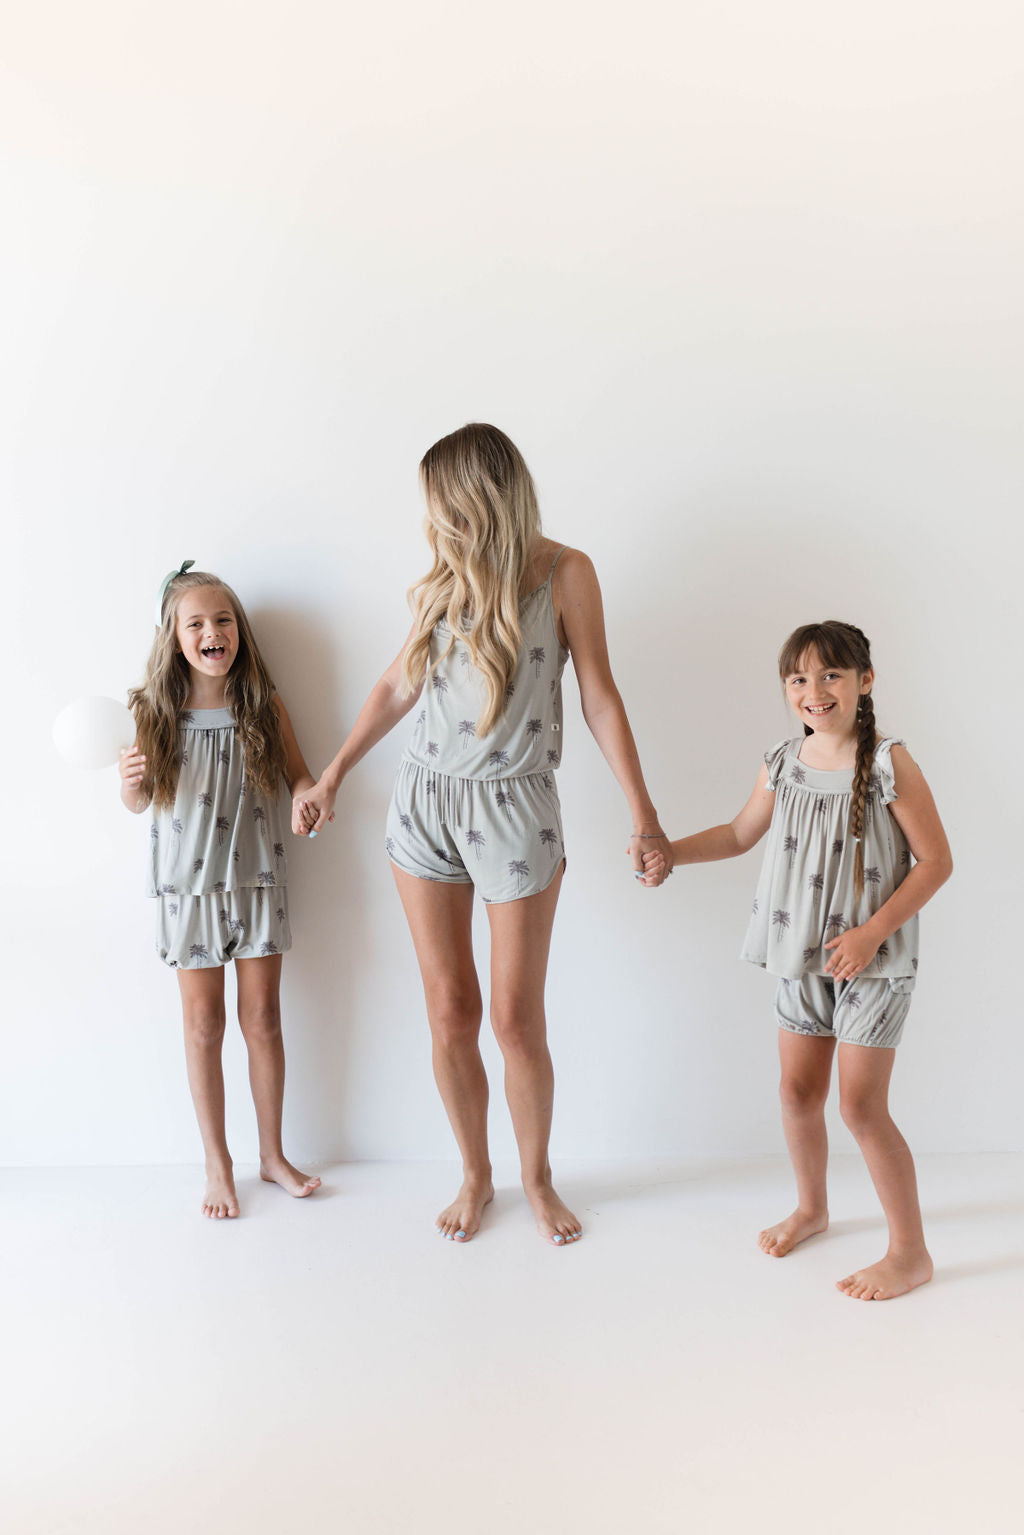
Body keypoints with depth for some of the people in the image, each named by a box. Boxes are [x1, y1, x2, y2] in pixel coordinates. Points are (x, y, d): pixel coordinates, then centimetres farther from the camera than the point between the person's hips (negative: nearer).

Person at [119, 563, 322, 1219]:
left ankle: (273, 1154, 26)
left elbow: (299, 776, 5)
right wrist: (131, 783, -20)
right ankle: (218, 1164, 23)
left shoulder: (264, 706, -4)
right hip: (189, 881, -1)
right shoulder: (153, 711, -7)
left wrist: (311, 796, -17)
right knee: (204, 1022, 7)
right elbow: (139, 803, 2)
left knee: (263, 1017, 9)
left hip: (257, 878, 1)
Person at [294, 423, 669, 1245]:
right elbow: (400, 684, 13)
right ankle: (476, 1175, 29)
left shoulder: (563, 573, -7)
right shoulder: (443, 578, 4)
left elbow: (600, 698, -4)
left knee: (517, 1020, 3)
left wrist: (642, 809, -7)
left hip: (513, 807, -3)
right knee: (449, 1013, 9)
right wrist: (332, 777, 16)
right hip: (424, 801, 3)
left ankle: (538, 1178, 27)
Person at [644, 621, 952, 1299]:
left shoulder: (889, 763, -15)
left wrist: (871, 932, -19)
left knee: (861, 1105, -4)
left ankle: (911, 1252, 13)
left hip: (873, 960, -5)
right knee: (799, 1093, 15)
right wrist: (671, 850, 2)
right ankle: (811, 1207, 40)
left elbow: (936, 861, -12)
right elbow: (740, 833, 16)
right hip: (804, 958, 6)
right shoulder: (784, 765, 1)